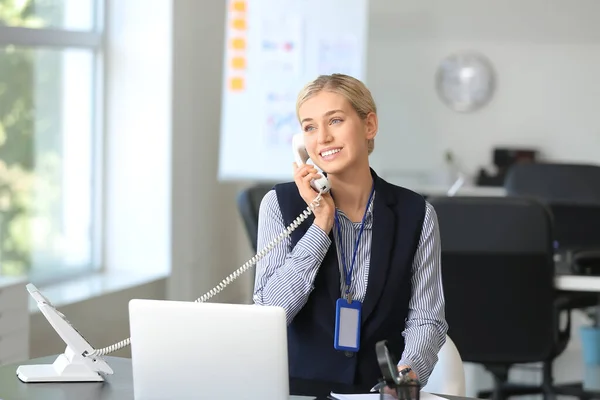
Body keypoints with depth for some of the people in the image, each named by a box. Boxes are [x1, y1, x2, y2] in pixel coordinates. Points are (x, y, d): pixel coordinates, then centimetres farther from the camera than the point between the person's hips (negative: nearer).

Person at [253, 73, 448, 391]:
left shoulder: (415, 214, 2)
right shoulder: (280, 204, 0)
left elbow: (425, 319, 1)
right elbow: (270, 312, -7)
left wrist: (410, 371, -19)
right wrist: (321, 222, -12)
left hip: (382, 389, 1)